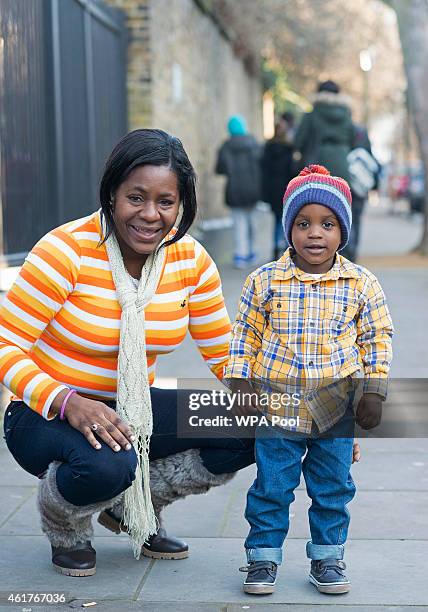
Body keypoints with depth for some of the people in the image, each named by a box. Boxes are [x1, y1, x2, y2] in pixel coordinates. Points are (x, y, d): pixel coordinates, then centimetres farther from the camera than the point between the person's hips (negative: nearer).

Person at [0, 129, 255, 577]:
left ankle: (135, 505, 11)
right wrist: (67, 402, -36)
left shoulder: (190, 259, -4)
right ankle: (65, 524, 2)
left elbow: (224, 355, 2)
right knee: (106, 464, -38)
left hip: (133, 410, 5)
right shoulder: (66, 251, -20)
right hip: (48, 416, -5)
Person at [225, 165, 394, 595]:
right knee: (271, 486, 5)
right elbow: (245, 334, 3)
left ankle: (327, 557, 27)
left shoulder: (362, 285, -2)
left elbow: (376, 340, 5)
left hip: (336, 409, 1)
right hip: (276, 406, -1)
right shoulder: (264, 281, -4)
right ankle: (263, 556, 20)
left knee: (333, 488, 11)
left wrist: (374, 393, 1)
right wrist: (240, 387, 0)